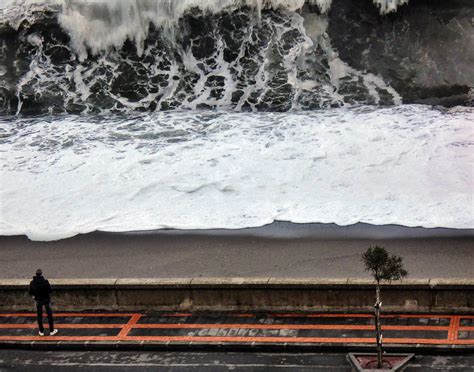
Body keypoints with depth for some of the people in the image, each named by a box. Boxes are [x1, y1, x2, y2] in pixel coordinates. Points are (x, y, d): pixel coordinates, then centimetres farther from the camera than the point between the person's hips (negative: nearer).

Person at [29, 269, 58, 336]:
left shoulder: (32, 283, -14)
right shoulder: (45, 282, -22)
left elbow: (30, 293, -6)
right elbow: (50, 290, -16)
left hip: (38, 300, 2)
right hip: (46, 300, -2)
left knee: (39, 316, 15)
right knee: (49, 315, 11)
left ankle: (41, 331, 21)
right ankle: (51, 331, 17)